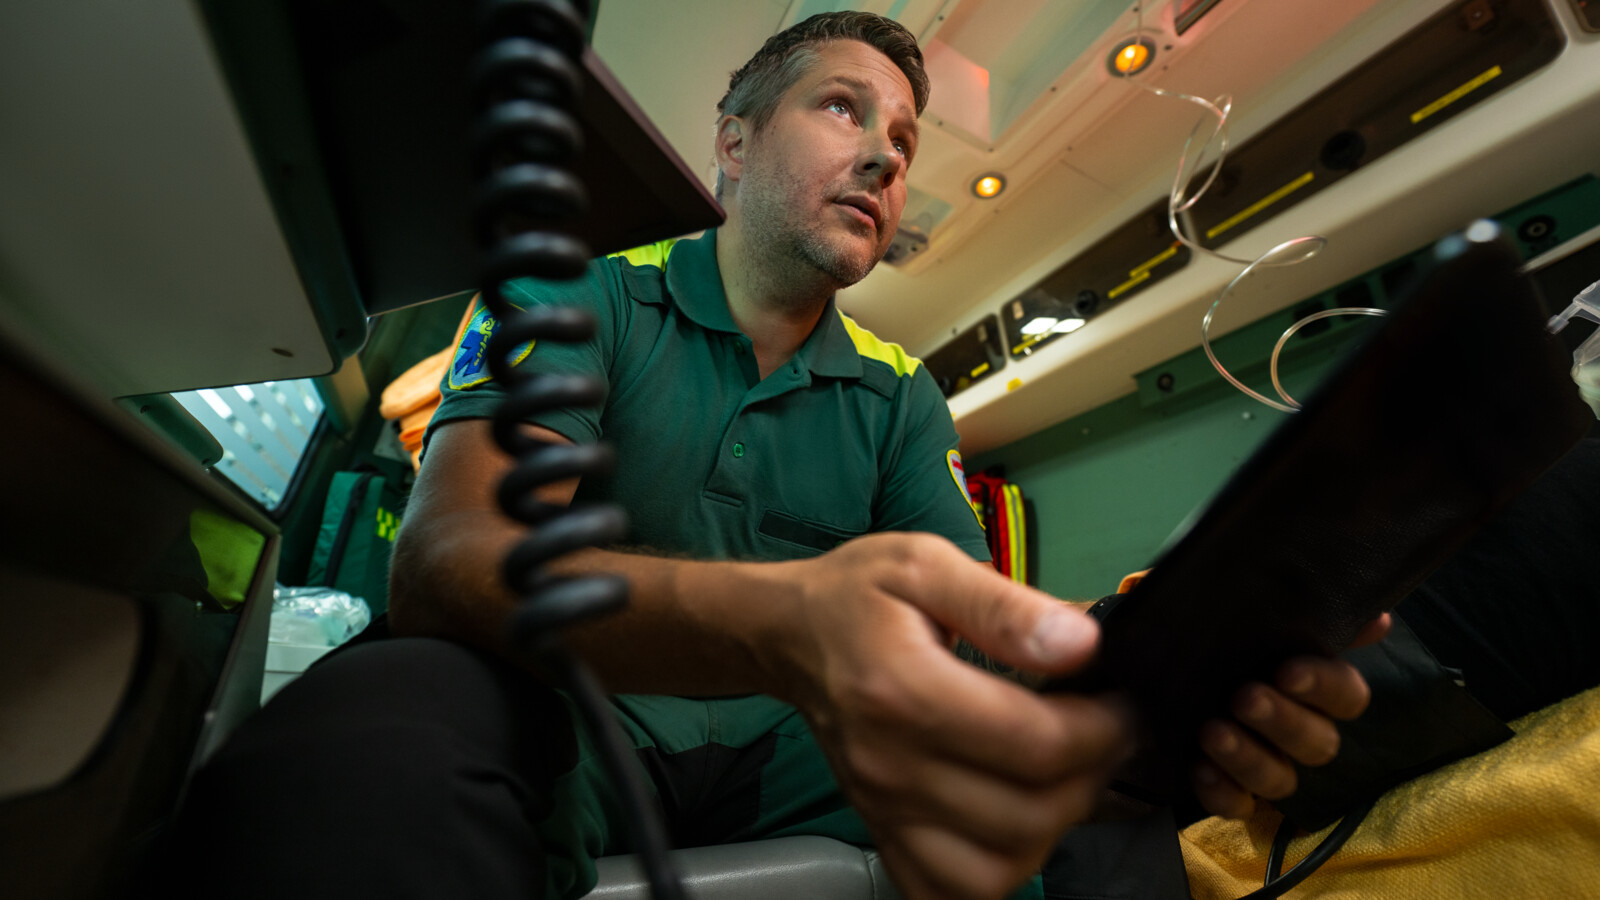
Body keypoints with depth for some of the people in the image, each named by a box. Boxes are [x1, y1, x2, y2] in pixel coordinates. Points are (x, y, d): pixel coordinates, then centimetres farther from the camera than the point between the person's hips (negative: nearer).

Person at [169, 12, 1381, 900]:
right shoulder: (579, 298, -4)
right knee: (364, 743, -34)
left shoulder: (902, 396, 8)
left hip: (799, 752, 3)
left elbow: (983, 631, -1)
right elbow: (444, 559, -21)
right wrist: (779, 625, -42)